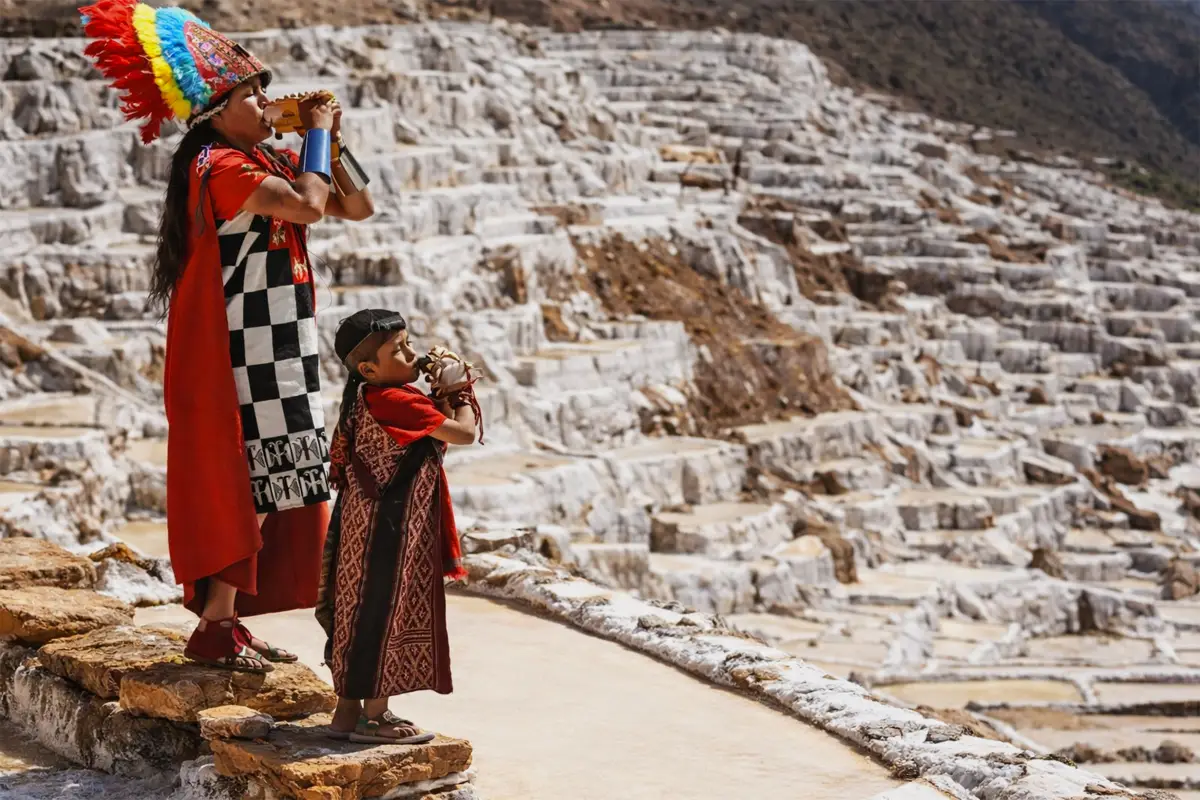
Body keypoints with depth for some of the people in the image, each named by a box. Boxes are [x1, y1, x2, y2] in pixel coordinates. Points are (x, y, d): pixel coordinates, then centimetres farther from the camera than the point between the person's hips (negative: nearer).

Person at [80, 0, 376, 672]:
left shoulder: (269, 162, 14)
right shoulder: (220, 166, -15)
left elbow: (358, 207, 15)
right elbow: (308, 205, -28)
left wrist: (331, 141, 5)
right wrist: (317, 134, -13)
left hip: (275, 356, 9)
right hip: (239, 357, -9)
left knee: (266, 489, 11)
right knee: (249, 486, -7)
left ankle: (227, 620, 18)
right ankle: (216, 628, 0)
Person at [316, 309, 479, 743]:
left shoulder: (368, 398, 10)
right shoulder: (395, 401, -19)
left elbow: (434, 437, 16)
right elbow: (463, 434, -19)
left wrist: (444, 397, 1)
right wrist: (462, 402, 0)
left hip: (367, 527, 10)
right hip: (387, 532, -10)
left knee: (361, 611, 14)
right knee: (383, 613, -1)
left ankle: (348, 711, 22)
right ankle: (373, 715, 9)